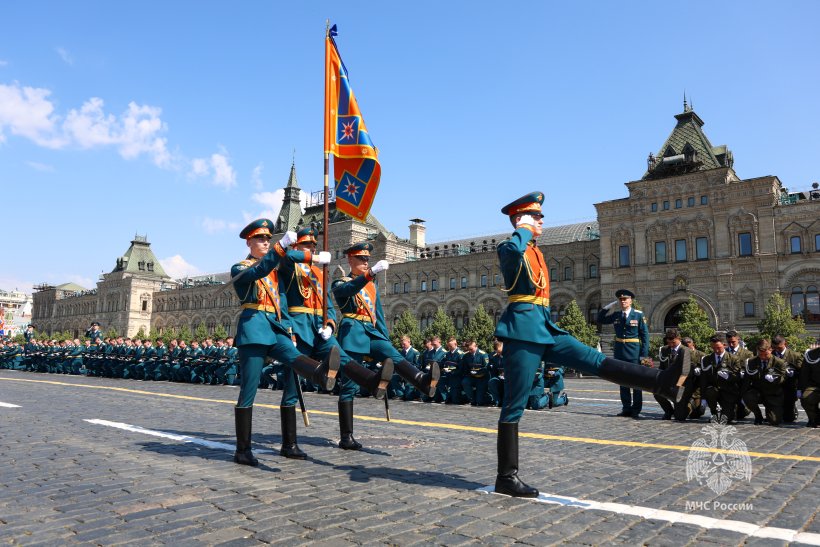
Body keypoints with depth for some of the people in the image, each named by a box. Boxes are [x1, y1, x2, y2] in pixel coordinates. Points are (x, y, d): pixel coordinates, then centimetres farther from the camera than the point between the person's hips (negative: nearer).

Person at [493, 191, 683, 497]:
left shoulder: (536, 252, 22)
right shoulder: (509, 248, -5)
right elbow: (515, 249, -31)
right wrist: (524, 228, -12)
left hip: (544, 327, 8)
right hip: (523, 328, -8)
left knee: (595, 361, -2)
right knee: (515, 405, -3)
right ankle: (506, 477, 5)